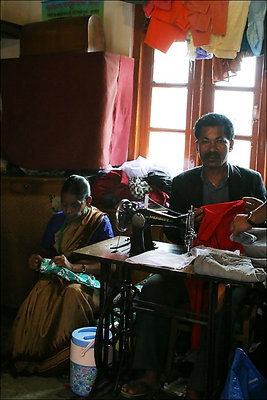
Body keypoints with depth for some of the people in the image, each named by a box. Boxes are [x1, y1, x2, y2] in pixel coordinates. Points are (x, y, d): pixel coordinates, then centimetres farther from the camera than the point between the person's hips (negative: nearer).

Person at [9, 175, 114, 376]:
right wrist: (38, 259, -4)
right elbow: (46, 251, 21)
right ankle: (29, 354, -20)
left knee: (73, 293, -37)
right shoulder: (57, 220, 11)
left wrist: (74, 267, -27)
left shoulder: (100, 222, -5)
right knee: (41, 292, -30)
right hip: (58, 276, 4)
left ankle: (57, 360, -24)